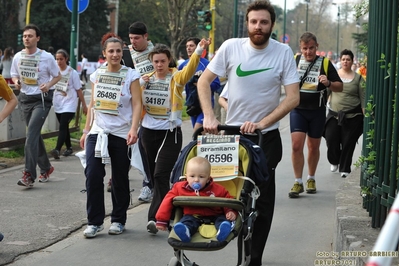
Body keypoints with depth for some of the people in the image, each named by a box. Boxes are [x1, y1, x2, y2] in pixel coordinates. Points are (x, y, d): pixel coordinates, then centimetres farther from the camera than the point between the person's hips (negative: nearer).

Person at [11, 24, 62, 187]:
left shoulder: (47, 57, -8)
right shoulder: (18, 57, 3)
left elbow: (58, 76, 2)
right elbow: (14, 75, 16)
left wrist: (48, 85, -17)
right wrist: (16, 82, -7)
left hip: (42, 99, -5)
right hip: (25, 98, 5)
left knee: (31, 134, -18)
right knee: (35, 135, 13)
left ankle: (29, 175, -21)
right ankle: (46, 168, 32)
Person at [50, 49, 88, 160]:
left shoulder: (72, 73, -6)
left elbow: (78, 90, -2)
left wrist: (84, 105, 0)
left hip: (69, 105, -5)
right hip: (58, 104, 5)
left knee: (63, 127, -17)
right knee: (64, 127, 14)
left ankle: (57, 150, -27)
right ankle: (69, 148, 27)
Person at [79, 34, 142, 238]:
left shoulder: (130, 75, -2)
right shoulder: (97, 75, 9)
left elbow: (137, 104, -7)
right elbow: (92, 105, 15)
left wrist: (133, 129, -20)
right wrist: (86, 131, 13)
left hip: (121, 134, -2)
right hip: (97, 133, 3)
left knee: (120, 179, 6)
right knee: (93, 176, -9)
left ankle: (118, 220, 20)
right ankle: (94, 221, 0)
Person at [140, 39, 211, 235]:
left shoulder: (176, 78, -6)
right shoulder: (146, 79, 7)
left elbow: (190, 69, -27)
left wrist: (199, 51, -44)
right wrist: (140, 85, -9)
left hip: (170, 133, -5)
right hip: (148, 132, 5)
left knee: (161, 175, -13)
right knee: (153, 176, 11)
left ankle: (155, 217, -13)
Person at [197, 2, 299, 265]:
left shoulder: (284, 52, -10)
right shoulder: (231, 47, -8)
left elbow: (293, 97, -13)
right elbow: (204, 81, -1)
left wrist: (261, 123, -21)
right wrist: (209, 117, -14)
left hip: (267, 137, -1)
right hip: (232, 132, 1)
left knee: (262, 200, 1)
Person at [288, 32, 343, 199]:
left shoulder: (325, 63, 0)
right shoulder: (294, 61, 2)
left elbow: (340, 87, 0)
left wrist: (329, 83, -21)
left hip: (317, 111, 0)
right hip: (298, 110, 0)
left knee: (313, 147, 11)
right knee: (296, 145, -11)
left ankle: (311, 179, 29)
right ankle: (298, 183, -4)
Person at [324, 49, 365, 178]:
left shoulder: (358, 78, 2)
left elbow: (363, 99, 1)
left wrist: (365, 116, -3)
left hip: (352, 116, -1)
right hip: (334, 114, 1)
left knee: (348, 144, 0)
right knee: (331, 140, -4)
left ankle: (344, 169, 14)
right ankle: (334, 162, 24)